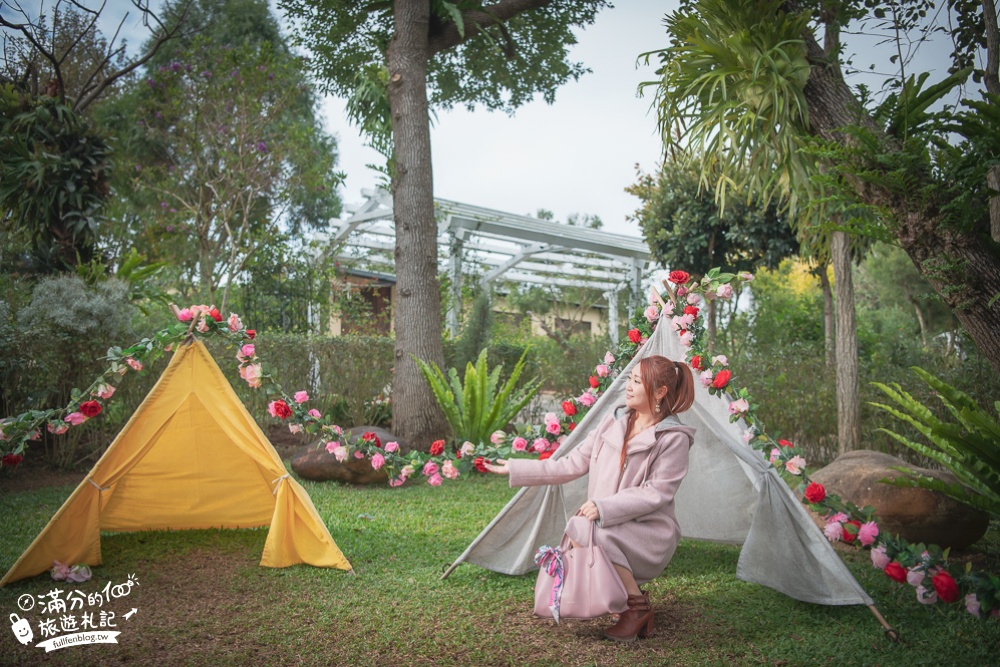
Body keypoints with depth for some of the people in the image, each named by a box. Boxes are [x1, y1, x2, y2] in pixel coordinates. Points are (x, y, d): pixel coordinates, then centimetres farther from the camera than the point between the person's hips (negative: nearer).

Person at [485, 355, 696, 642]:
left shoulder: (674, 438, -9)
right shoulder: (614, 422, 6)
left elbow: (655, 493, -14)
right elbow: (574, 464, 6)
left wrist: (603, 507, -24)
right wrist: (514, 468, 4)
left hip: (650, 533, -6)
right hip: (607, 525, 6)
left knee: (597, 535, -33)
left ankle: (638, 607, -8)